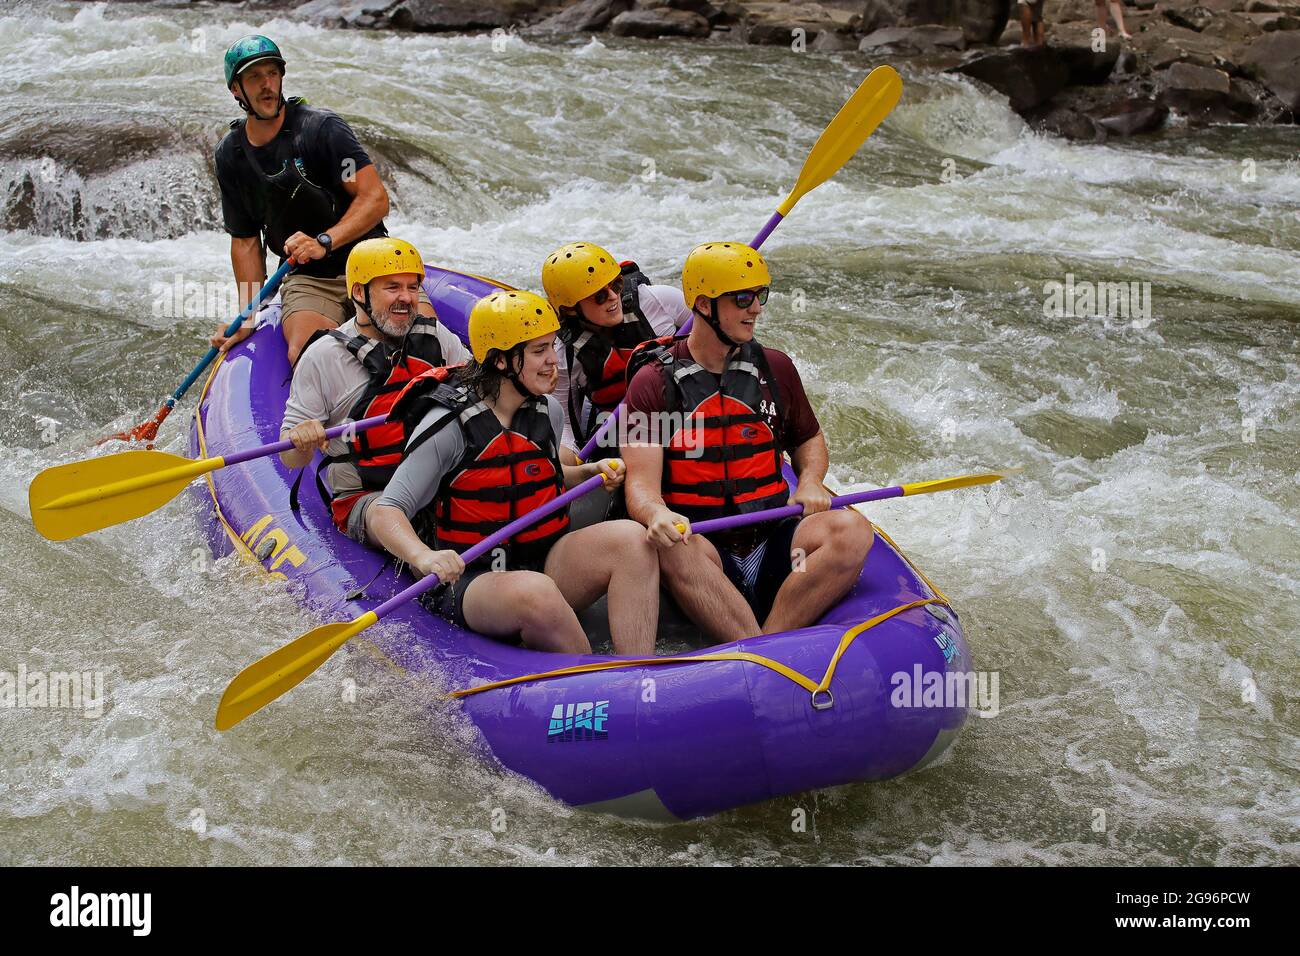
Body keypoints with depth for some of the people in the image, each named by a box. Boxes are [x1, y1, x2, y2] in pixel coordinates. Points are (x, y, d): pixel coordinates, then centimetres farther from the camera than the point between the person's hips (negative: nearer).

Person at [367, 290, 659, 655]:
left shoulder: (548, 411, 7)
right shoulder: (448, 424, -12)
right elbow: (386, 514, -16)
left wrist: (590, 472, 8)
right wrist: (423, 556, -36)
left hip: (544, 564, 6)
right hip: (470, 582, -6)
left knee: (631, 537, -22)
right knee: (536, 593, -40)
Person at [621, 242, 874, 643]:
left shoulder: (775, 368, 13)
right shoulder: (654, 381, 1)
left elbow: (808, 438, 28)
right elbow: (641, 482, -8)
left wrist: (810, 482, 5)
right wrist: (657, 515, -32)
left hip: (773, 543, 4)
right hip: (700, 540, -3)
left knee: (852, 531, -25)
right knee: (675, 549, -38)